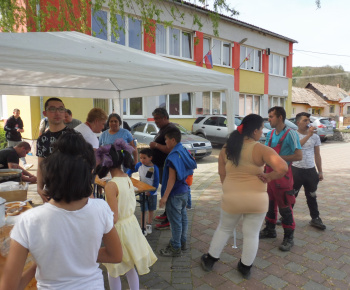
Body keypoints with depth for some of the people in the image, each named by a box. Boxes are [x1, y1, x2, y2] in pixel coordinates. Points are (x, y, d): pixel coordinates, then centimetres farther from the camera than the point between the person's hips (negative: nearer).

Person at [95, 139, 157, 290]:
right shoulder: (128, 179, -2)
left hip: (119, 228, -7)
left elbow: (114, 218, -22)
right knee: (130, 267, 24)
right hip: (132, 224, 7)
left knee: (114, 271, 15)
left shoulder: (111, 185, -23)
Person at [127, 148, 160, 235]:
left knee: (151, 210, 14)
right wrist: (127, 174, -4)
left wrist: (151, 192, -15)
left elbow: (156, 181, -10)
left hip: (152, 193, -1)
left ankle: (149, 225, 34)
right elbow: (132, 169, 15)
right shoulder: (139, 165, -6)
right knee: (143, 210, 1)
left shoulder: (154, 168, -14)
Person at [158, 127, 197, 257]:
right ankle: (182, 242, 34)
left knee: (175, 220, 2)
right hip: (184, 190, 9)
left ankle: (175, 248, 15)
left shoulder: (173, 156, -22)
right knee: (183, 217, 19)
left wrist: (165, 196, -21)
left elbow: (172, 178, -24)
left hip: (175, 193, -9)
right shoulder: (184, 151, 5)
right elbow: (192, 167, 14)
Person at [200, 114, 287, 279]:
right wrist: (269, 177, -8)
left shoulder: (226, 148, -1)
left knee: (224, 229, 22)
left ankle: (209, 260, 35)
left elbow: (222, 174, 5)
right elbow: (283, 168, -24)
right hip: (256, 199, -2)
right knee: (252, 235, 17)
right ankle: (246, 268, 32)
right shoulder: (260, 149, -13)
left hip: (232, 198, 3)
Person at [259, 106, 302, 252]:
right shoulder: (270, 134, 7)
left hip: (283, 174, -7)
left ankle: (289, 238, 18)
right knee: (270, 204, 18)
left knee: (285, 207, 2)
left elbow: (299, 156, -18)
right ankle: (270, 230, 36)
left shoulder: (290, 134, -14)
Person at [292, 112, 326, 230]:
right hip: (296, 170, -3)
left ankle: (315, 219, 26)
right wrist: (308, 135, -30)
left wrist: (320, 171, 11)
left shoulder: (315, 137, 5)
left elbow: (317, 155, 11)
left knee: (312, 196, 14)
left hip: (310, 171, 3)